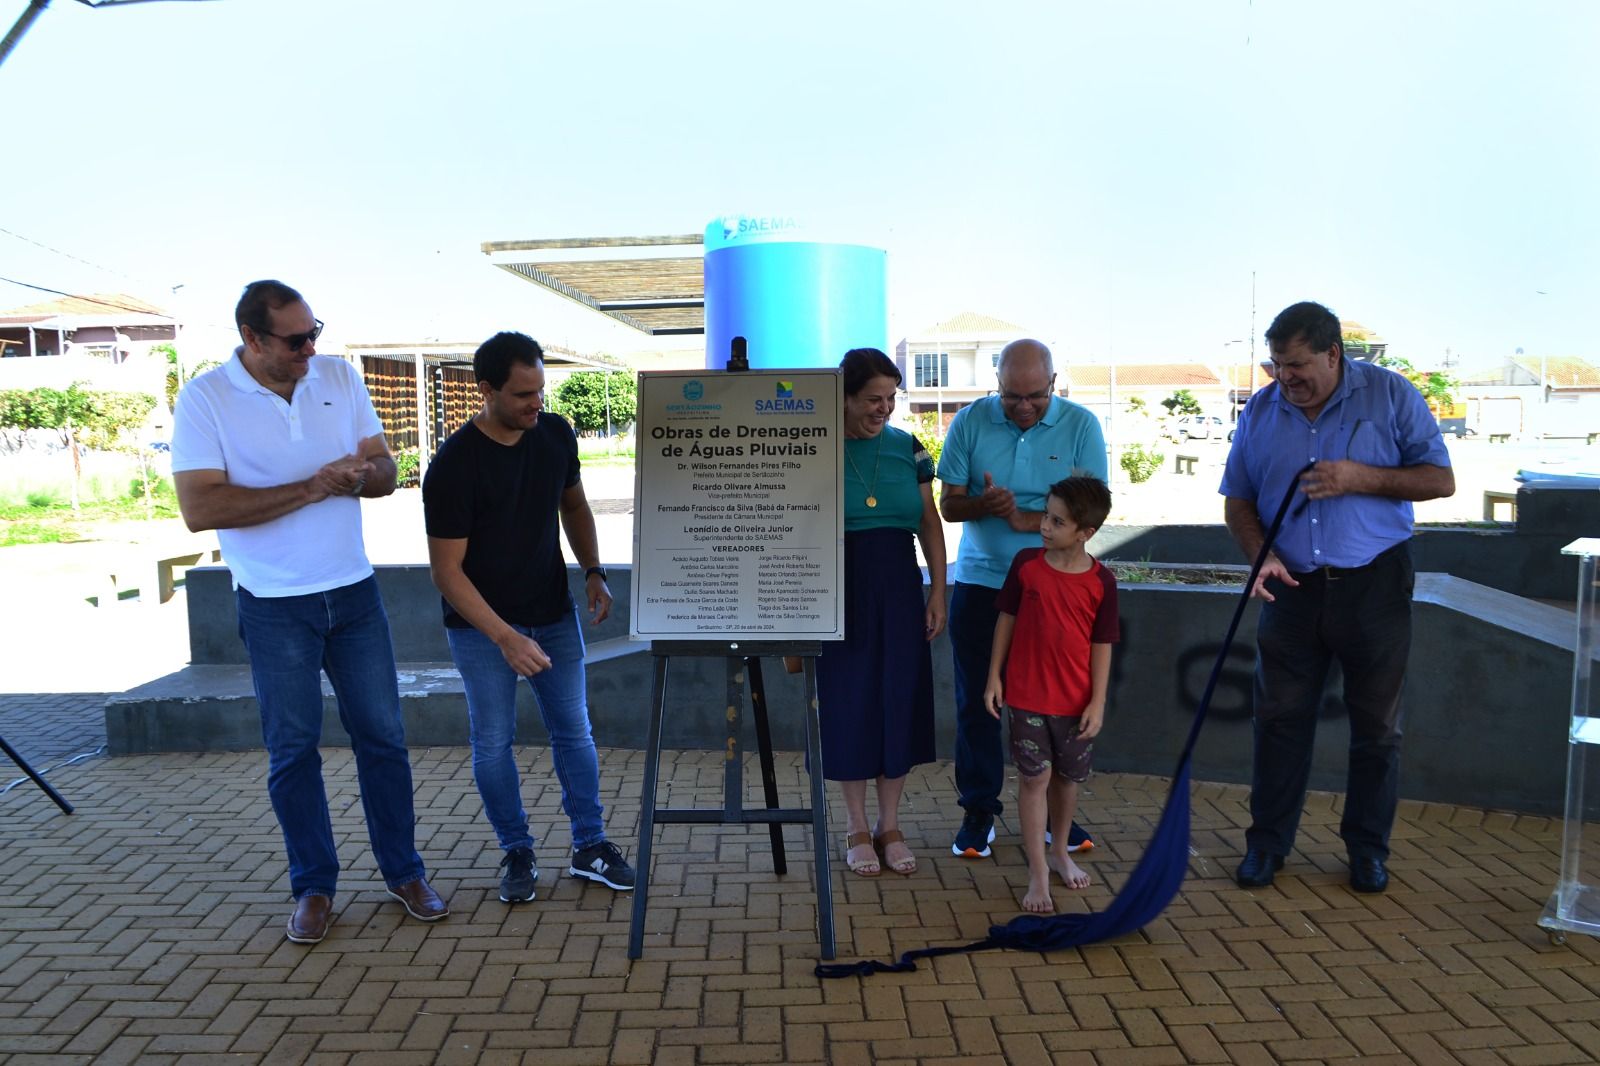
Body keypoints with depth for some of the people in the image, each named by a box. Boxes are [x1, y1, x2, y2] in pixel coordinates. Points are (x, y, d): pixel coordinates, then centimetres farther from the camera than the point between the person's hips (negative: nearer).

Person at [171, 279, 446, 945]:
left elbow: (385, 472, 5)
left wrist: (359, 473, -19)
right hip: (274, 607, -3)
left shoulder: (339, 377, 2)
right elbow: (200, 509, -18)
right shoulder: (205, 399, -9)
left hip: (354, 592, 3)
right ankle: (313, 886, 24)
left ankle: (403, 872, 22)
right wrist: (309, 488, -22)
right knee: (292, 750, 8)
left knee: (382, 735, 8)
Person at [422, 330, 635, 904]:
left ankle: (590, 846, 21)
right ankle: (517, 853, 23)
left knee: (574, 731, 7)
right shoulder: (452, 466, -20)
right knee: (493, 742, 4)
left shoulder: (556, 434, -5)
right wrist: (505, 637, -26)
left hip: (554, 614, 4)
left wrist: (593, 571, -2)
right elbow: (447, 570, -18)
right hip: (481, 625, -4)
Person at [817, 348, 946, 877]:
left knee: (899, 700, 7)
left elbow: (930, 523, 8)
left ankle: (890, 826, 23)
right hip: (841, 590, -3)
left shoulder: (908, 448, 4)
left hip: (899, 588, 3)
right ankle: (857, 828, 22)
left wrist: (938, 591, 3)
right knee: (848, 700, 5)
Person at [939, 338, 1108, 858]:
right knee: (976, 700, 3)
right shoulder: (970, 421, 0)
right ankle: (979, 811, 17)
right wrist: (984, 504, -23)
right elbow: (949, 504, -1)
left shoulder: (1081, 425, -2)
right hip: (980, 582, 1)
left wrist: (1024, 518, -19)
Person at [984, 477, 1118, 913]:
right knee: (1034, 777, 1)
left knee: (1067, 778, 16)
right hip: (1026, 694, -1)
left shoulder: (1101, 581, -7)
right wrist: (994, 676, 0)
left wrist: (1098, 702, -5)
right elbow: (1007, 619, 1)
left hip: (1076, 700, 1)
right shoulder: (1026, 563, -6)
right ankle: (1038, 870, 10)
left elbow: (1102, 645, -3)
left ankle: (1060, 851, 37)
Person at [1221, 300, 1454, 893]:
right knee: (1280, 720, 6)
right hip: (1292, 588, 2)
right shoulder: (1261, 410, 3)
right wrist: (1260, 553, -11)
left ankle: (1368, 848, 25)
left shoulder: (1391, 396, -4)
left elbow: (1440, 479, -4)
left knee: (1377, 727, 9)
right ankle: (1267, 842, 19)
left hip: (1375, 585, -2)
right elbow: (1238, 500, 8)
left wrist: (1361, 477, -20)